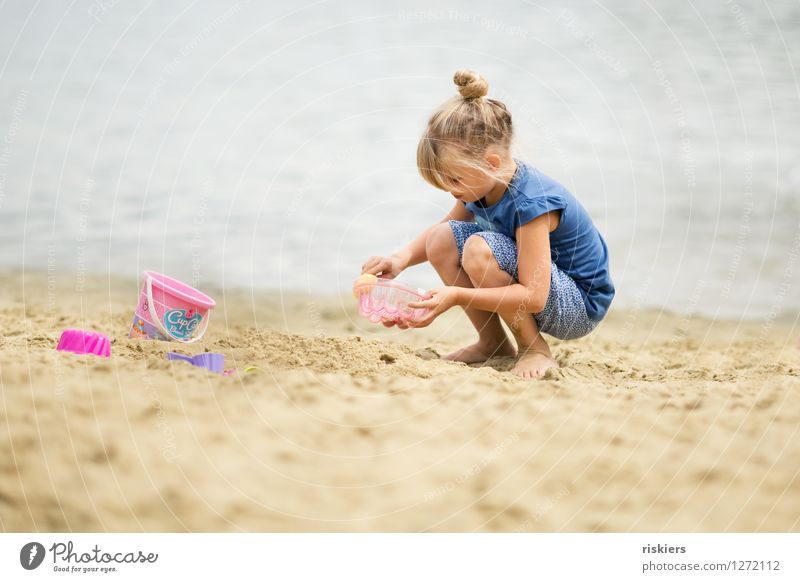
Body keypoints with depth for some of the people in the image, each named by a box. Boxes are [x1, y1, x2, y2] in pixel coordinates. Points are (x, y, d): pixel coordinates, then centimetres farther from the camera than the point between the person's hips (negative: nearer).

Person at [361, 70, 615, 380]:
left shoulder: (530, 202, -30)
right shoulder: (482, 184, -5)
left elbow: (534, 296, -34)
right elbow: (439, 228, 11)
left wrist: (456, 296, -38)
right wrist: (402, 257, -11)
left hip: (580, 308, -8)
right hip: (526, 291, 9)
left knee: (479, 248, -31)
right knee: (441, 239, -7)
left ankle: (535, 351, -14)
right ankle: (492, 342, 3)